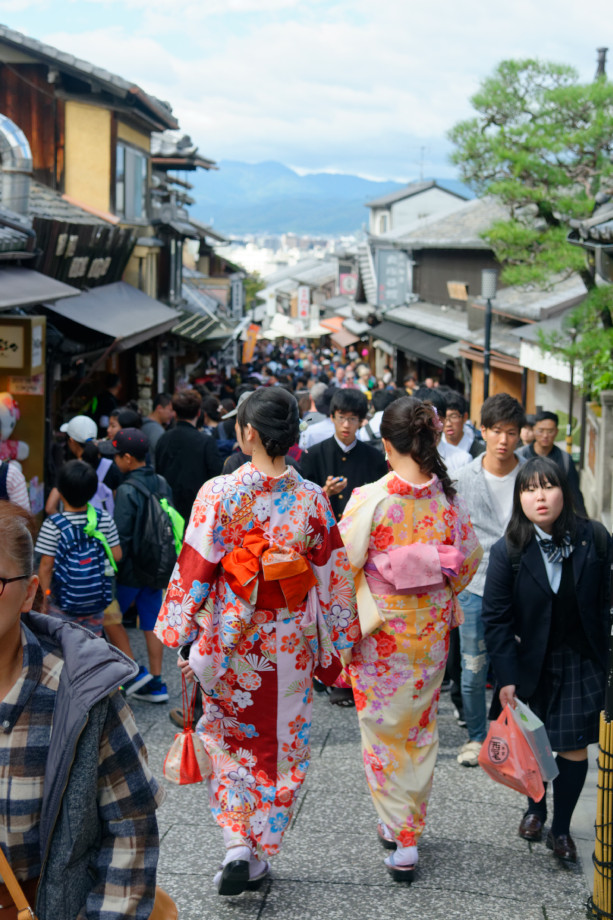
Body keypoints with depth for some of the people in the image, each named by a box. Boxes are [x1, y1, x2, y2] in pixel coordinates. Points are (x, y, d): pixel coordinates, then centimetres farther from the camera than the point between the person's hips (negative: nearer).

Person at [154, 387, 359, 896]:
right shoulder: (312, 499, -6)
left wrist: (181, 637, 0)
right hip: (291, 644, 2)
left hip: (230, 641, -1)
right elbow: (333, 578, -1)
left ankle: (237, 846, 2)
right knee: (281, 746, 15)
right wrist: (332, 646, 10)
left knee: (230, 741, 15)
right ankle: (260, 853, 23)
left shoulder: (220, 493, -14)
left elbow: (194, 570, -11)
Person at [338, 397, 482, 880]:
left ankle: (401, 837, 14)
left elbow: (344, 563, -14)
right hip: (432, 629, 4)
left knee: (383, 728, 10)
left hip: (381, 631, -4)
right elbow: (470, 555, 5)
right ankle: (411, 824, 28)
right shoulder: (448, 497, -6)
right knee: (422, 726, 18)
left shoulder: (371, 498, -19)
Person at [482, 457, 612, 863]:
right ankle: (536, 809, 39)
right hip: (530, 663, 0)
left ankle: (562, 828, 19)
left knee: (575, 747, 0)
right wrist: (507, 677, -13)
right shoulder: (508, 551, -12)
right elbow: (496, 618, -9)